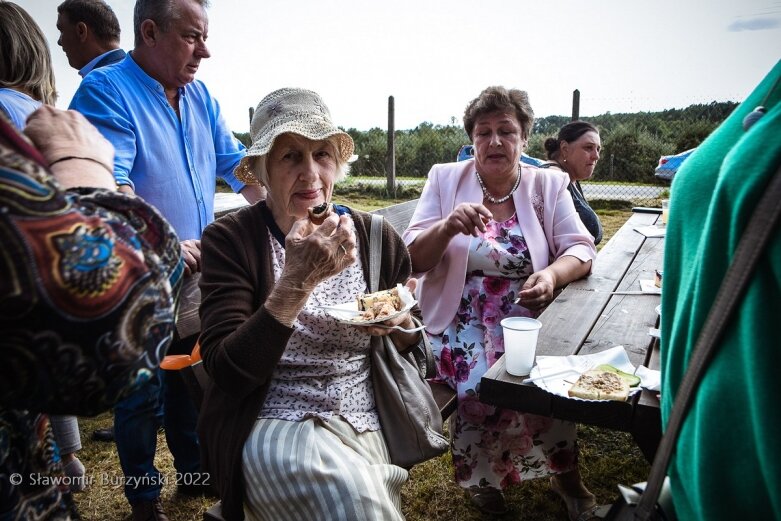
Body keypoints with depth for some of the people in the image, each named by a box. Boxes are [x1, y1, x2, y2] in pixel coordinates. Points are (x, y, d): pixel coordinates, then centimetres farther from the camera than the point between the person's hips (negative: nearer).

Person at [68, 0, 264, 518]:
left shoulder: (201, 97, 8)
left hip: (197, 276, 6)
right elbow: (109, 185, -24)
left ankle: (195, 471, 38)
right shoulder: (106, 91, -13)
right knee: (144, 394, 9)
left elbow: (238, 165, 9)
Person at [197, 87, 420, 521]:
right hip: (272, 427, -3)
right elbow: (229, 373, -15)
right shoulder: (230, 240, -7)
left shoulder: (378, 239, 2)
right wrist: (297, 281, -27)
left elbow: (412, 345, 14)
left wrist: (401, 326, -11)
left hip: (365, 425, 3)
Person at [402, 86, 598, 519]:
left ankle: (563, 472, 6)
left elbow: (580, 249, -2)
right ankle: (481, 476, 6)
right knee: (482, 386, -26)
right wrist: (448, 227, -25)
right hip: (463, 320, -1)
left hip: (527, 318, 1)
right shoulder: (444, 180, 0)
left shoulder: (548, 184, 4)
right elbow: (412, 261, -4)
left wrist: (553, 274, -25)